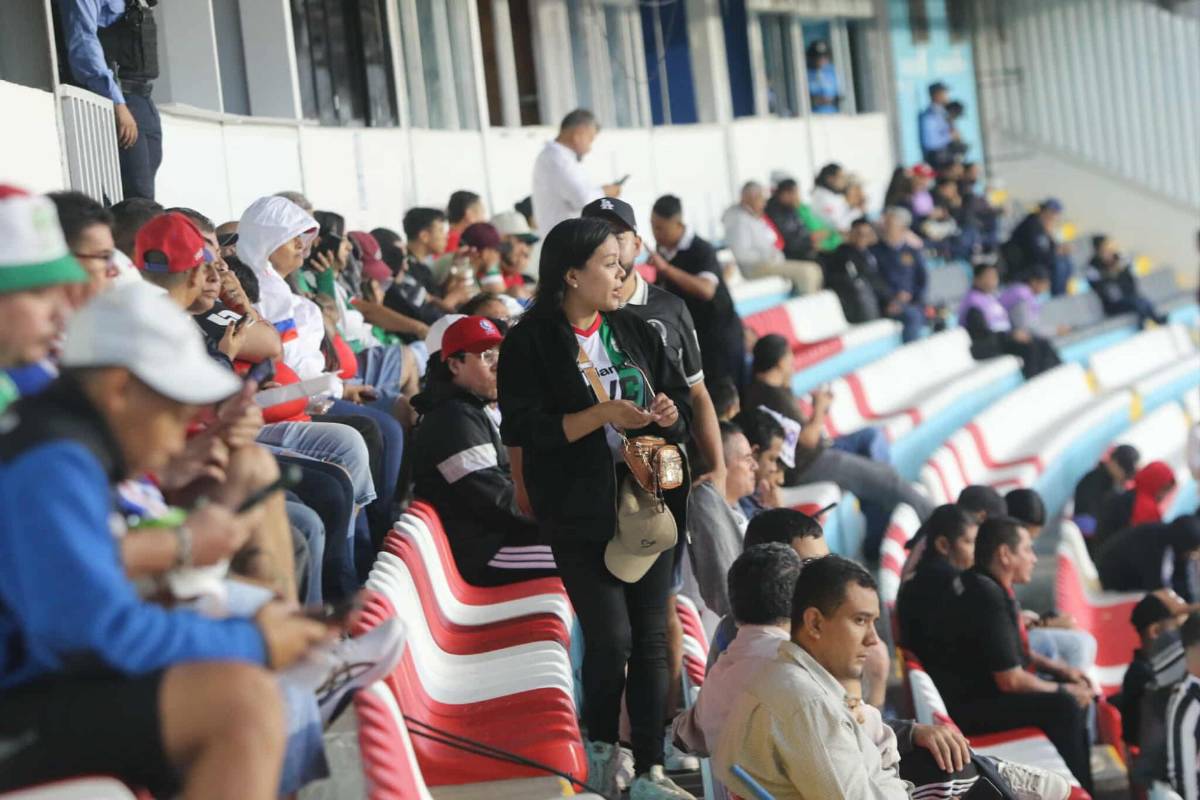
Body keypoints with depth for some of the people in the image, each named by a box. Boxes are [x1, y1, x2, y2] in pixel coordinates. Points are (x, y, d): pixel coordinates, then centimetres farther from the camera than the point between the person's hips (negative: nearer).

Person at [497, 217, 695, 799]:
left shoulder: (635, 333, 9)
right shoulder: (530, 344, -7)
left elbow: (682, 402, 15)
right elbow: (522, 430, -14)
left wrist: (670, 415, -9)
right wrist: (601, 416, -19)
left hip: (644, 503, 5)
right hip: (580, 513, -5)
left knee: (650, 638, 4)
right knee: (611, 638, -8)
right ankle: (599, 747, 17)